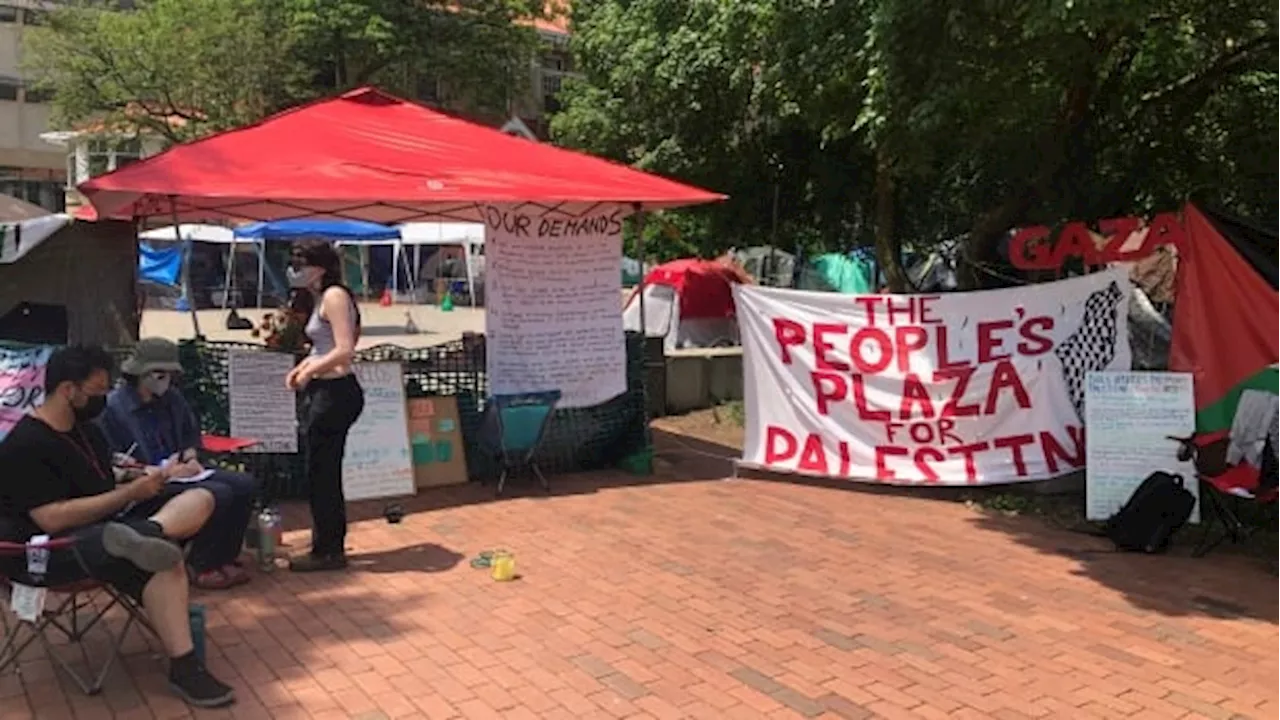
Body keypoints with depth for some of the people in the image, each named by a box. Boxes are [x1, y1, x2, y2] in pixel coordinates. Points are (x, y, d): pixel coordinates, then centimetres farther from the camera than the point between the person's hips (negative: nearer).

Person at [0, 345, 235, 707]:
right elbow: (53, 519, -24)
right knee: (163, 563, -33)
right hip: (50, 550, -9)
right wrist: (130, 493, -20)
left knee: (199, 498, -10)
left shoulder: (85, 429, 12)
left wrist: (140, 480, 2)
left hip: (105, 525, 9)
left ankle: (143, 534, -40)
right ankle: (184, 668, -30)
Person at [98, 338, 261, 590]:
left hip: (179, 473, 8)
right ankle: (200, 566, -8)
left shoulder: (172, 398, 9)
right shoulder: (113, 408, -12)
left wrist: (190, 458, 2)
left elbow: (192, 435, 23)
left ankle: (224, 558, 1)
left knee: (246, 484, -11)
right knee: (219, 494, -28)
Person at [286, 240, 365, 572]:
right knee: (324, 472, 15)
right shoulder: (322, 298, 15)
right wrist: (302, 367, 8)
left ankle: (327, 551, 9)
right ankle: (331, 546, 26)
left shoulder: (334, 296, -14)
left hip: (334, 392, -10)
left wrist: (309, 371, -12)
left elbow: (344, 351, -22)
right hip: (324, 392, 10)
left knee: (321, 472, -1)